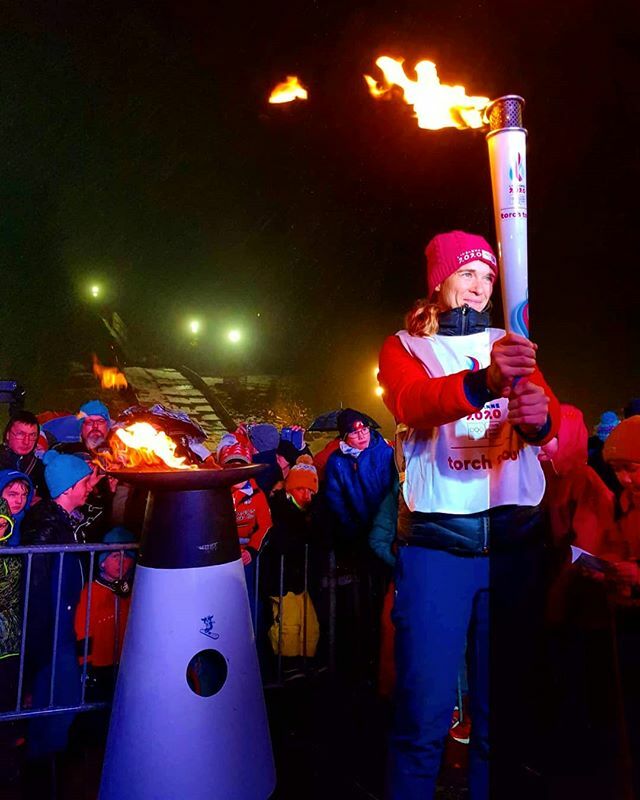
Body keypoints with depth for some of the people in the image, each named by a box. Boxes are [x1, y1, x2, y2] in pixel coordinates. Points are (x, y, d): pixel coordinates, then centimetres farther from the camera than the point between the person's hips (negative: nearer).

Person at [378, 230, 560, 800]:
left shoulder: (512, 346, 15)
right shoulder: (404, 347, 7)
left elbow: (550, 415, -2)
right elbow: (411, 403, -16)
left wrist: (540, 416, -27)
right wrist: (483, 382, -35)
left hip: (516, 536, 3)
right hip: (436, 539, -3)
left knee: (504, 704, 12)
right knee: (425, 711, -1)